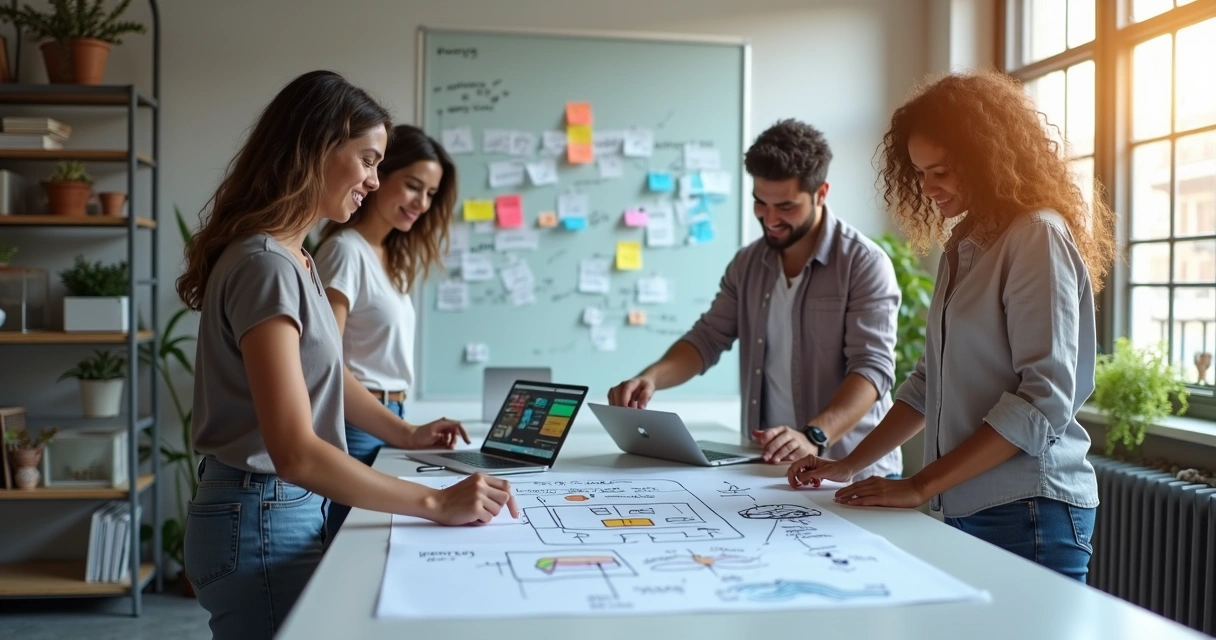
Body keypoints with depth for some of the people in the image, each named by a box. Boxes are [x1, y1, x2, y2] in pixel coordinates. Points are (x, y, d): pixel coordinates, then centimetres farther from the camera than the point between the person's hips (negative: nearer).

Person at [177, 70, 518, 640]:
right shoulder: (266, 265, -23)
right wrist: (436, 504, -27)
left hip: (290, 509, 9)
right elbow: (295, 452, -29)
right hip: (262, 522, -9)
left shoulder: (292, 257, 7)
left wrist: (406, 434, 16)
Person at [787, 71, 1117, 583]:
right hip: (965, 511, 7)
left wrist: (920, 487, -17)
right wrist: (849, 466, 9)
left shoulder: (1038, 236, -10)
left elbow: (1045, 397, -17)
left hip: (1028, 517, -7)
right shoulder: (961, 247, 14)